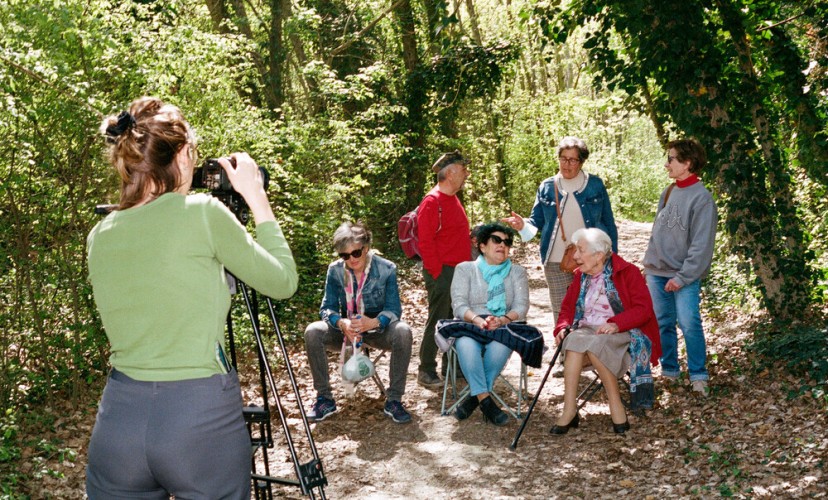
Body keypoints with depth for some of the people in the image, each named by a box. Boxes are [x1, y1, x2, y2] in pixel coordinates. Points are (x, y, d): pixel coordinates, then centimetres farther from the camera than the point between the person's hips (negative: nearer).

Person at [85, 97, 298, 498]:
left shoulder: (99, 236, 6)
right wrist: (256, 198, 8)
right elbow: (283, 282, 0)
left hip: (117, 419, 5)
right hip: (202, 418, -4)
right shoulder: (201, 213, -11)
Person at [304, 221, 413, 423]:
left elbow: (394, 309, -14)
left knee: (403, 332, -34)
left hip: (378, 329, -2)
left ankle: (393, 400, -22)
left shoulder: (386, 269, -12)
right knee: (313, 332, -26)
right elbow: (327, 308, -7)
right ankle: (325, 399, -14)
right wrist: (342, 323, -31)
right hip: (345, 329, 2)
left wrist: (374, 322, -36)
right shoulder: (335, 270, -6)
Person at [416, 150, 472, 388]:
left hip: (458, 272, 9)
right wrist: (438, 273, -17)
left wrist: (466, 266, 15)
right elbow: (425, 242, -18)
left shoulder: (453, 199, 15)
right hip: (442, 272, -9)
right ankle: (426, 372, 6)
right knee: (438, 322, -4)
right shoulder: (432, 202, -14)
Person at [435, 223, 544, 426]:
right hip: (469, 327, 0)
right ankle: (485, 400, -27)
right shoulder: (465, 269, 13)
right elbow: (459, 304, -1)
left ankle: (475, 396, -20)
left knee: (500, 346, -36)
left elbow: (522, 306, 2)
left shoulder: (517, 272, 16)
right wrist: (477, 319, -23)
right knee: (466, 345, -37)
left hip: (503, 327, 1)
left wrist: (503, 320, -20)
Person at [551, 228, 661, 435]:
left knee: (594, 344, -37)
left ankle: (615, 403, -25)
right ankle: (570, 409, -35)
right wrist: (563, 327, -4)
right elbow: (567, 307, 18)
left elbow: (643, 309, -9)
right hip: (586, 330, 4)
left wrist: (616, 324, -24)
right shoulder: (581, 276, 17)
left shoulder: (627, 272, -1)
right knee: (574, 340, -32)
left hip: (621, 333, -4)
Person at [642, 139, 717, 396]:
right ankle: (669, 370, 22)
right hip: (656, 271, 7)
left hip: (684, 277, -7)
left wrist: (682, 277, -18)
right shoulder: (668, 192, 10)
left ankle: (698, 375, 4)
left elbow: (701, 245, -16)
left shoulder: (701, 198, -13)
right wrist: (649, 262, 13)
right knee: (663, 323, 11)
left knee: (689, 324, -10)